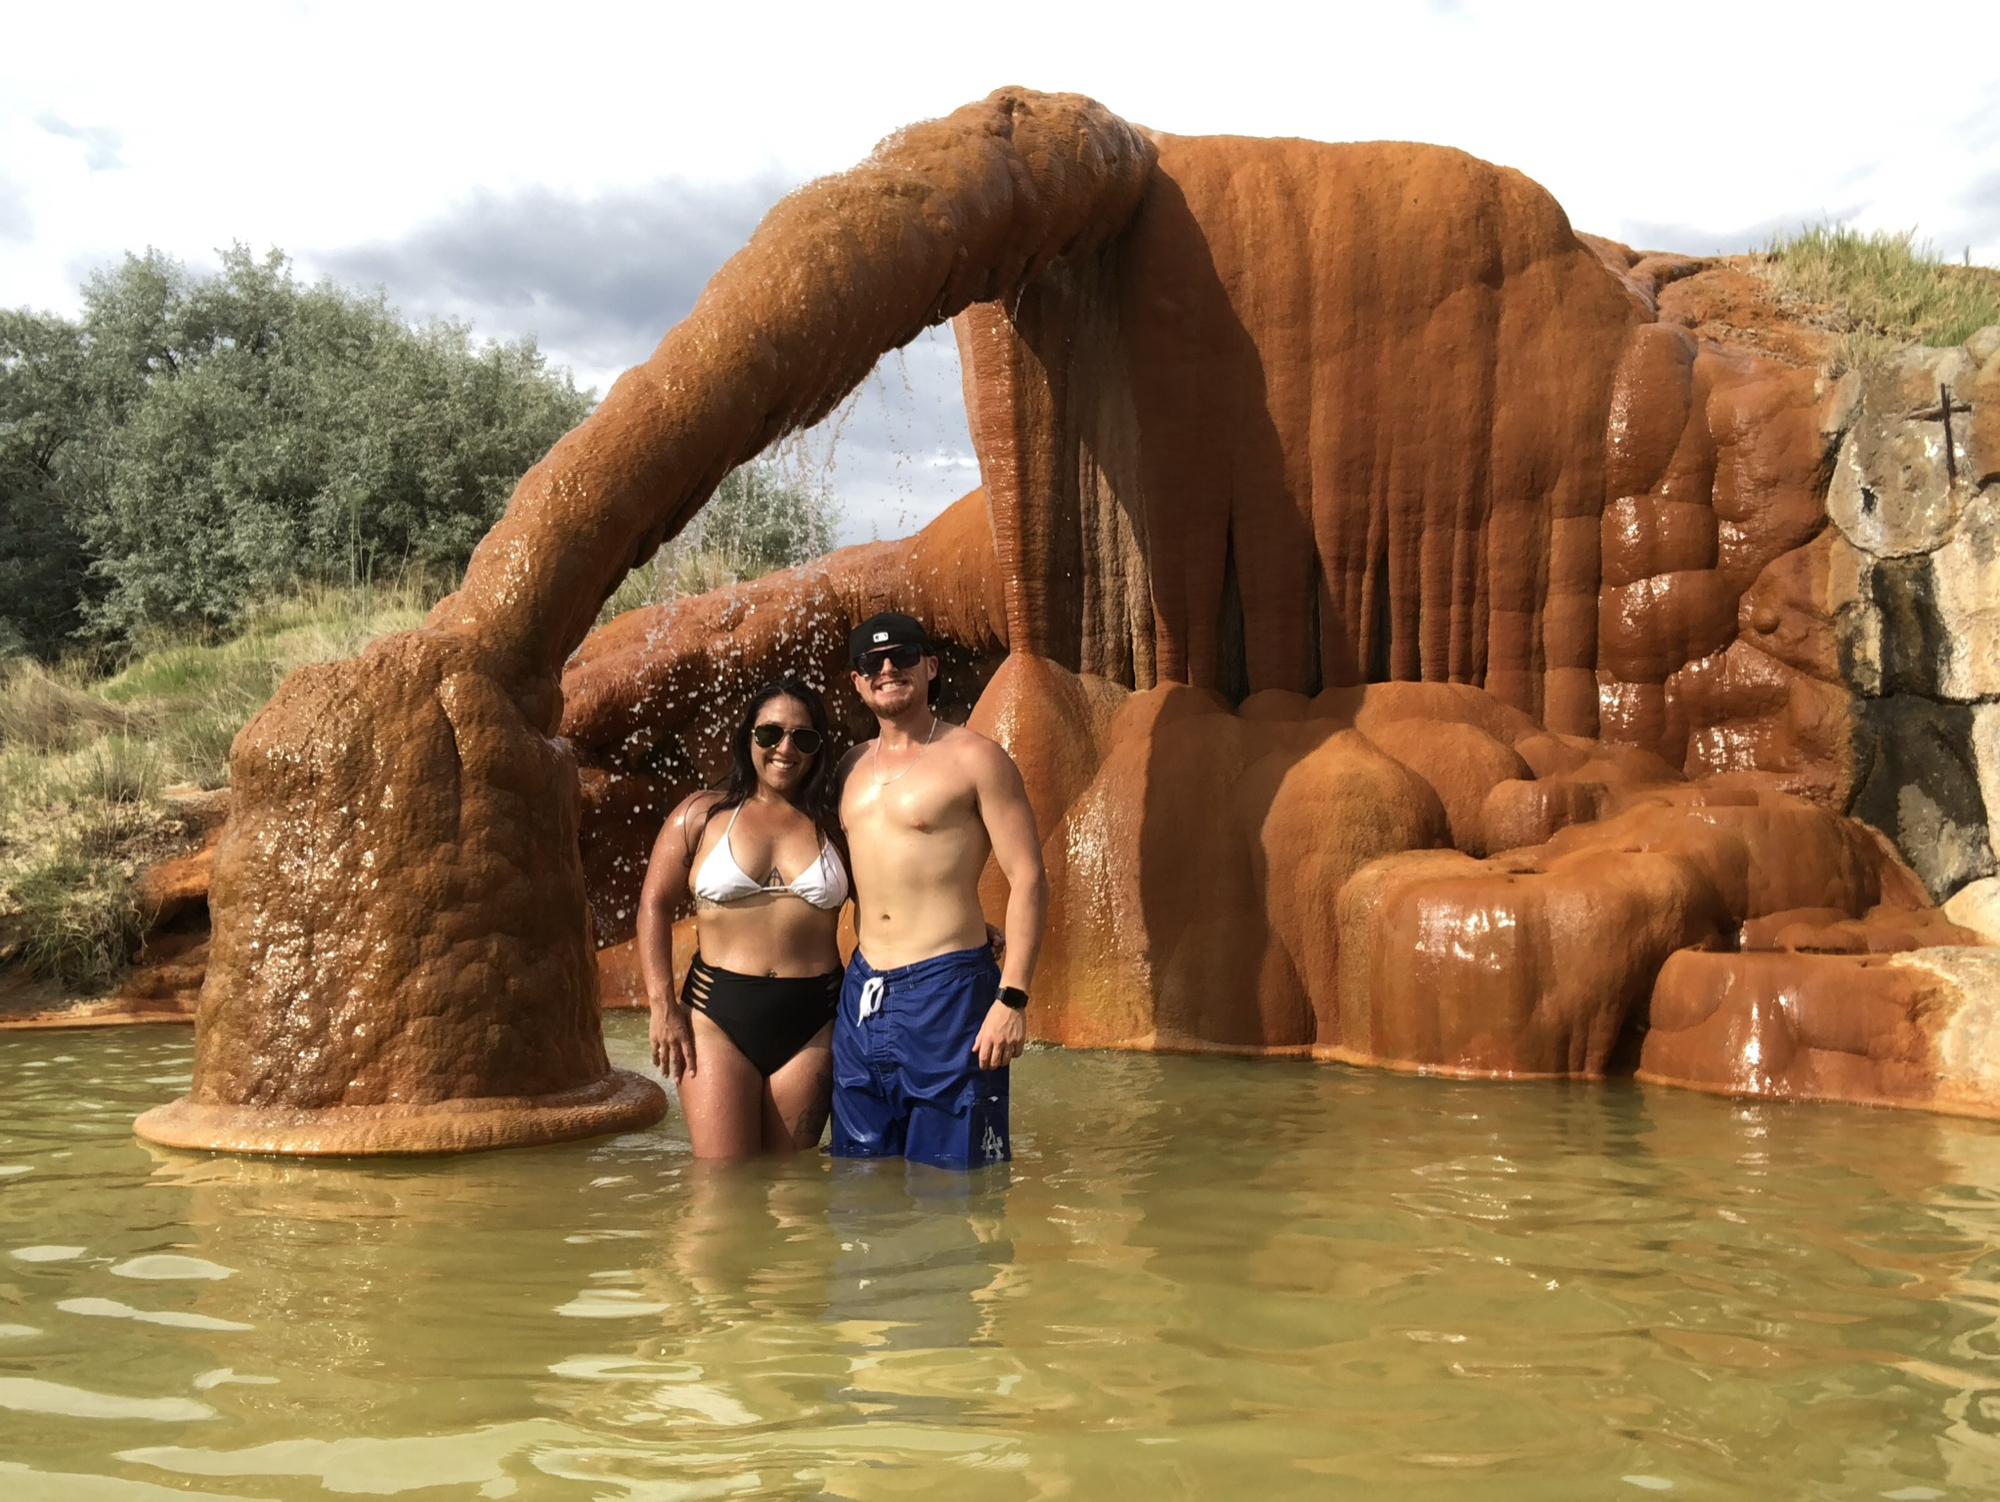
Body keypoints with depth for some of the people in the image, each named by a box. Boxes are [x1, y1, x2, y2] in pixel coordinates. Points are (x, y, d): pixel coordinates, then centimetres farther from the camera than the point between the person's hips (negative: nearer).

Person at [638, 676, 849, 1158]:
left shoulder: (832, 825, 7)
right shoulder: (702, 815, 6)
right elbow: (655, 905, 6)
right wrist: (662, 1005, -2)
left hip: (810, 1024, 1)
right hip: (717, 1015, -1)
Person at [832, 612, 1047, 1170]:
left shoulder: (974, 757, -5)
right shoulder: (854, 765, 14)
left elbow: (1028, 879, -9)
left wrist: (1013, 998, -17)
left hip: (947, 992, -6)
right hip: (862, 994, 6)